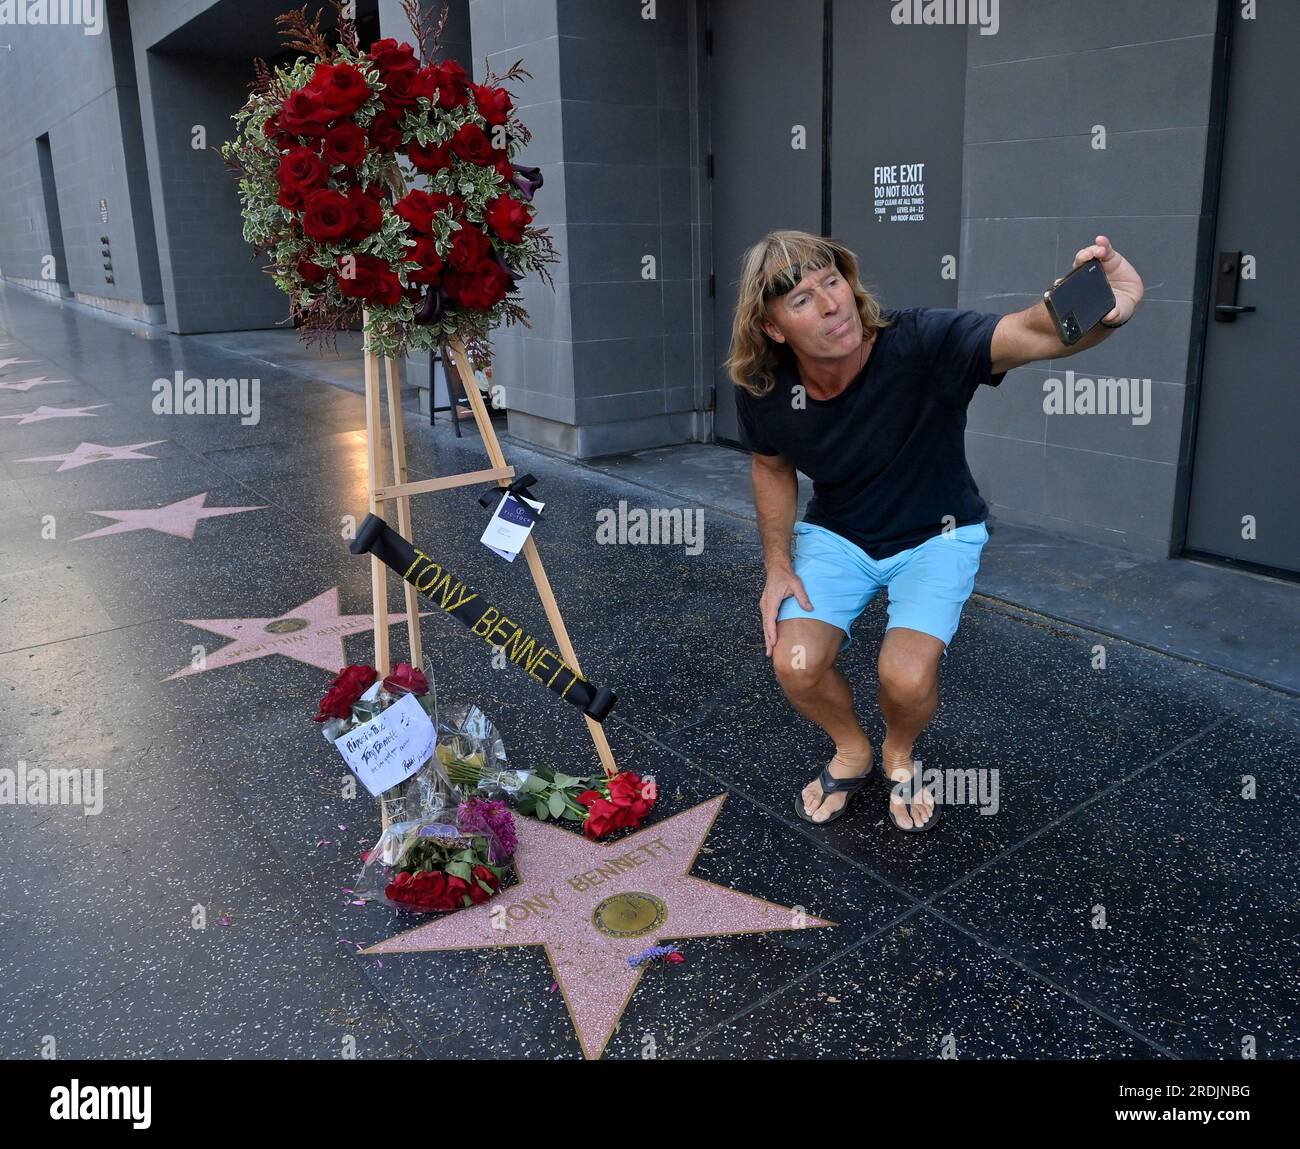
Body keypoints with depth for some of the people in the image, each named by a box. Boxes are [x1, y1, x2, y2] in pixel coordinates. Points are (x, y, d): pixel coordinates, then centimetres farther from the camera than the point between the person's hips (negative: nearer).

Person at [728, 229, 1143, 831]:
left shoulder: (921, 343, -32)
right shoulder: (760, 392, -19)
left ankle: (898, 755, 16)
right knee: (796, 665, -18)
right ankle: (852, 752, 17)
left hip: (934, 535, -2)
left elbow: (1035, 334, -48)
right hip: (836, 534, 3)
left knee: (906, 677, -23)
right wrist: (777, 565, -3)